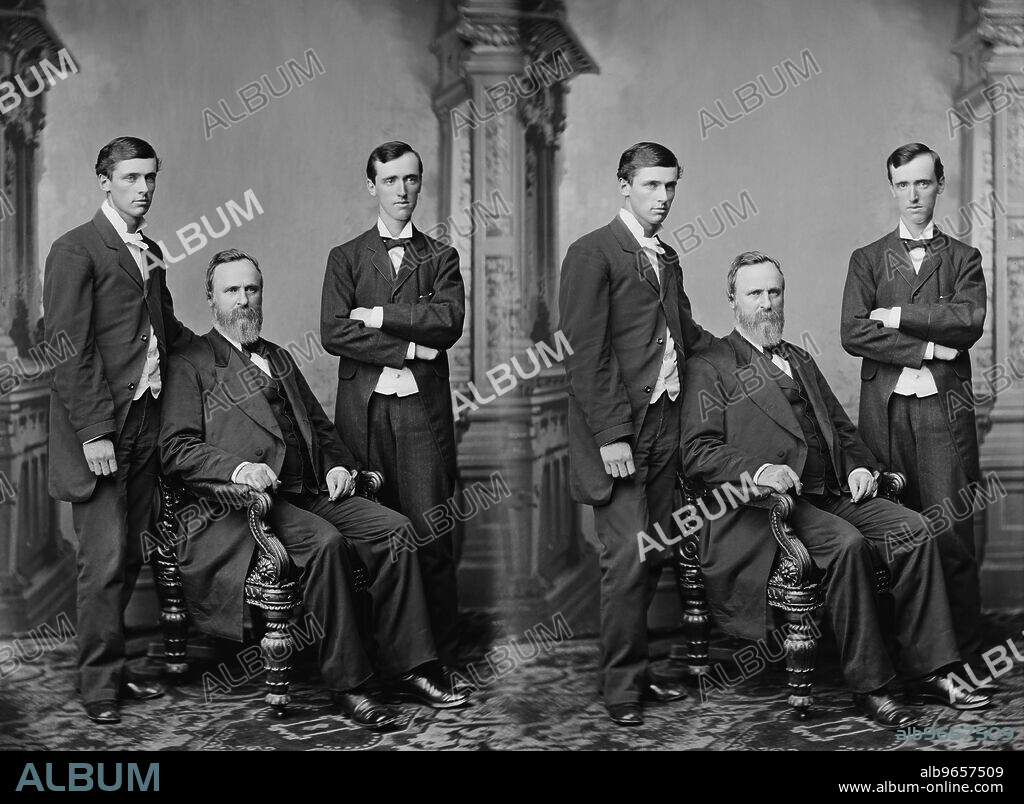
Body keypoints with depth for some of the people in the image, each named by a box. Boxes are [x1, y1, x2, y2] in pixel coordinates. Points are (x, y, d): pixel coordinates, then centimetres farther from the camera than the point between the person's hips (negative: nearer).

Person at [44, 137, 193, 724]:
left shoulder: (150, 254, 18)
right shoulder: (76, 251, -7)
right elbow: (69, 349, -13)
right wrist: (93, 431, -17)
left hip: (145, 426, 7)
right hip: (100, 431, -7)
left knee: (130, 556, 10)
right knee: (105, 559, -5)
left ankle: (114, 667, 19)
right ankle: (100, 682, 4)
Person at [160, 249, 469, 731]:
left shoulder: (280, 359, 27)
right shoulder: (191, 365, 6)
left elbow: (320, 425, 31)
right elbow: (176, 449, -5)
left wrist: (338, 464, 9)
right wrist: (236, 467, -22)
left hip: (312, 490, 7)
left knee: (393, 528, -16)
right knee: (325, 542, -33)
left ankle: (402, 668, -13)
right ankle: (347, 683, -26)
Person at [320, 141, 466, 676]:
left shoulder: (441, 258, 13)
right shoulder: (346, 258, 12)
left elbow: (448, 322, -5)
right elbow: (333, 332, -3)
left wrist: (377, 315, -5)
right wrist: (409, 348, -8)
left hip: (423, 412, 0)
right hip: (362, 412, 0)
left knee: (431, 539, -5)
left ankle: (442, 664, 1)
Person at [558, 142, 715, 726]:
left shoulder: (668, 259, 17)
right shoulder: (593, 254, -7)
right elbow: (585, 353, -12)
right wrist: (611, 435, -16)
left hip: (665, 428, 7)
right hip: (619, 431, -7)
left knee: (654, 554, 9)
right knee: (627, 555, -8)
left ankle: (637, 667, 20)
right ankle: (623, 684, 2)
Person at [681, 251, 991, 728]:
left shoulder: (802, 362, 27)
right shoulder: (711, 367, 5)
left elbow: (842, 429, 29)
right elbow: (697, 453, -6)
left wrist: (860, 466, 7)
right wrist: (758, 470, -22)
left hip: (834, 493, 7)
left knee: (912, 530, -17)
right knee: (847, 544, -32)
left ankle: (926, 671, -13)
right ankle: (869, 686, -24)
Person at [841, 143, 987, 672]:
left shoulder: (963, 259, 12)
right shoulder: (867, 260, 14)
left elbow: (968, 321, -7)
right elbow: (853, 333, -1)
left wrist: (897, 316, -5)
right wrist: (926, 349, -7)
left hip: (943, 410, -1)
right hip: (884, 410, 1)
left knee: (951, 538, -5)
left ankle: (963, 661, 1)